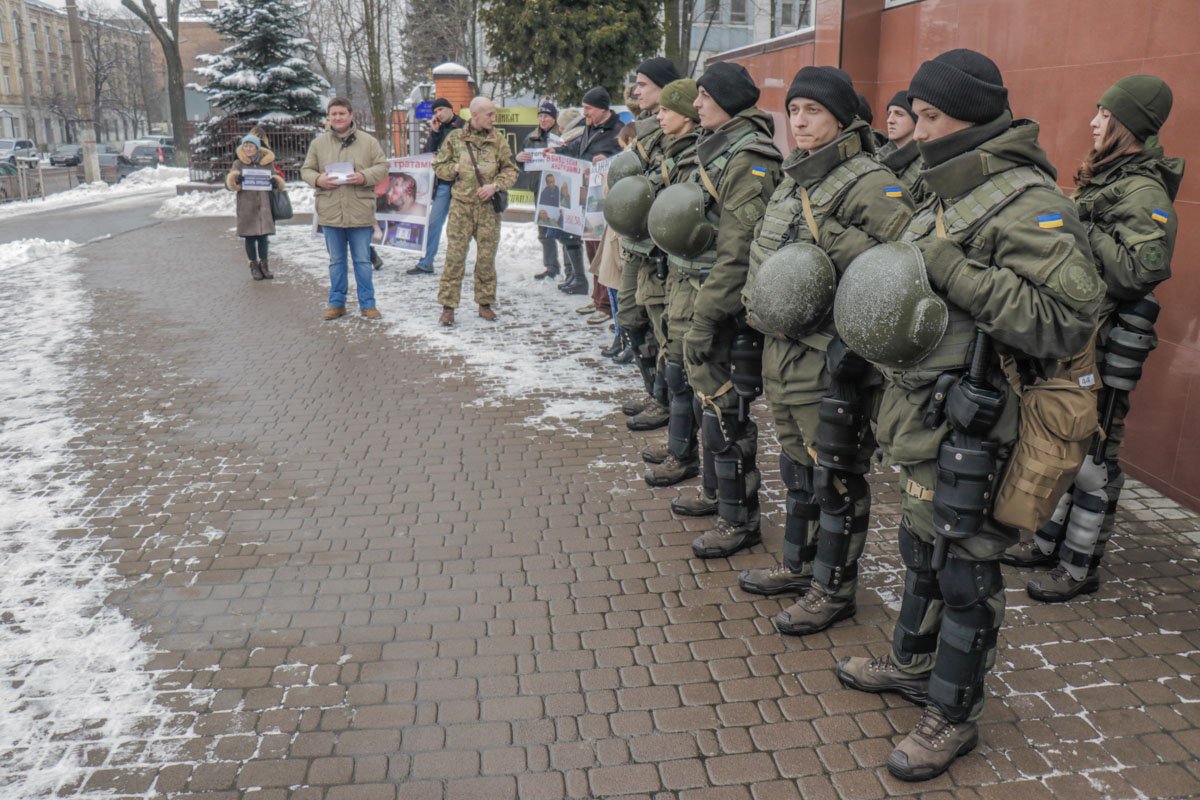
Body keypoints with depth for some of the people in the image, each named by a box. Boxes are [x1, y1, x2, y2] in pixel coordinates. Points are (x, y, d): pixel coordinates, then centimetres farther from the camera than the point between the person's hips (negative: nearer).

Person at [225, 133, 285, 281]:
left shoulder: (268, 162, 7)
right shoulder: (238, 164, 4)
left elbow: (276, 180, 13)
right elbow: (229, 183, -1)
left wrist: (276, 182, -12)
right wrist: (235, 180, -24)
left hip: (264, 204, 1)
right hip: (247, 205, -1)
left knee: (263, 235, 6)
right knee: (250, 236, 4)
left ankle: (263, 263, 21)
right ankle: (254, 264, 17)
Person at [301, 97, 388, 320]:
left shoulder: (367, 141, 2)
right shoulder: (319, 143, 7)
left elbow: (382, 166, 0)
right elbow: (306, 170, 11)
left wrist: (364, 177, -17)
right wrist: (317, 180, -11)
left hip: (360, 213, -2)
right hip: (330, 213, 2)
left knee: (363, 260, 4)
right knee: (336, 261, 11)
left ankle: (367, 303, 13)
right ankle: (336, 302, 21)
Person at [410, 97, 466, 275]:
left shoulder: (464, 128, -2)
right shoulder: (438, 130, 14)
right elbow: (429, 153, 5)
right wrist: (434, 133, -3)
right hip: (442, 183, 5)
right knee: (434, 222, 5)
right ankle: (425, 263, 11)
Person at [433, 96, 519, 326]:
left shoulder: (498, 140, 6)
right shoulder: (455, 138, 4)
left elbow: (511, 170, 7)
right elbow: (438, 166, 11)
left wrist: (496, 185, -9)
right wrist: (455, 169, -7)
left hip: (489, 206, 1)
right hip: (461, 205, -1)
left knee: (487, 256, 6)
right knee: (455, 256, -3)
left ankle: (485, 303, 19)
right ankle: (448, 306, 3)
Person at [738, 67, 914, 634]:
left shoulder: (868, 182, -13)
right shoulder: (792, 180, 14)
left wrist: (834, 239, -25)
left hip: (832, 357, -9)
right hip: (781, 349, 9)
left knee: (836, 475, 4)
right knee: (797, 465, 21)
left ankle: (834, 588, 18)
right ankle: (800, 564, 37)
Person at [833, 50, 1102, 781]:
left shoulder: (1028, 204, -18)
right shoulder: (953, 193, 11)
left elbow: (1066, 319, -27)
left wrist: (951, 273, -27)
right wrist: (884, 308, 4)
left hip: (969, 425, -9)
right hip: (924, 414, 9)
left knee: (964, 567, 5)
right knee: (923, 548, 23)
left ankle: (955, 714, 22)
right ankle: (914, 664, 43)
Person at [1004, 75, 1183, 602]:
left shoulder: (1145, 193, -16)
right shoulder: (1102, 178, 12)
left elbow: (1144, 270, -29)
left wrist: (1084, 229, -23)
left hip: (1103, 343, -9)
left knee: (1092, 452, 0)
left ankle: (1080, 567, 12)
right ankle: (1050, 541, 30)